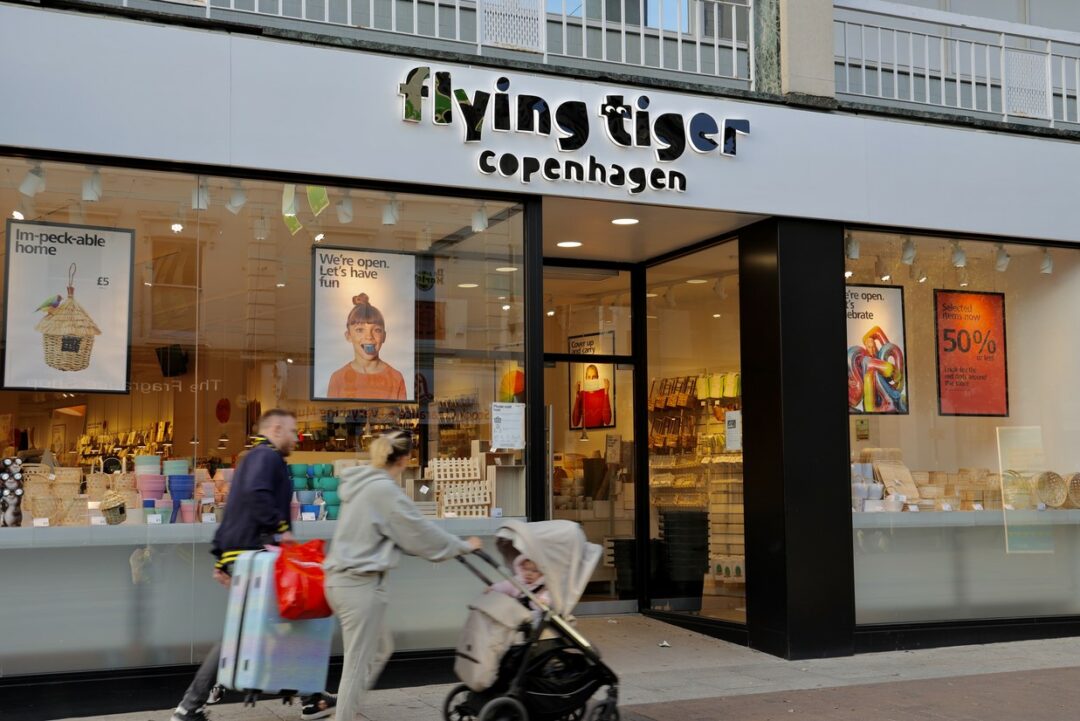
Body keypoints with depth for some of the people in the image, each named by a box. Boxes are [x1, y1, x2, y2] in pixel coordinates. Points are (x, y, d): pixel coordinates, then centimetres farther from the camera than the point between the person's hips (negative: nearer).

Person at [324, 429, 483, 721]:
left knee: (381, 649, 21)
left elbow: (399, 532, 22)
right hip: (360, 584, -10)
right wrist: (463, 546, 6)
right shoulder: (383, 489, -17)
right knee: (358, 664, 0)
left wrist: (452, 546, 25)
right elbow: (420, 531, -9)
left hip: (342, 578, 10)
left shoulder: (363, 483, 12)